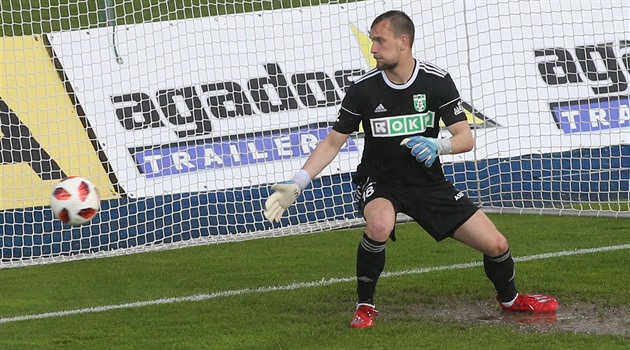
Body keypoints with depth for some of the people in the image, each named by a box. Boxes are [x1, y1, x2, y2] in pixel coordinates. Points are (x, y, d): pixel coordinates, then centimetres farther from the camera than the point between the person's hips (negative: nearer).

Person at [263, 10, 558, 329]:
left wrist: (438, 146, -34)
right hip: (379, 184, -2)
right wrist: (297, 184, -15)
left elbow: (465, 138, -11)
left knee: (496, 245, -4)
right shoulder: (363, 89, -13)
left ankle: (509, 298, 30)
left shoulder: (437, 81, -12)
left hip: (429, 183, 2)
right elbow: (333, 142, -5)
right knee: (380, 224, -38)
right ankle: (365, 305, -15)